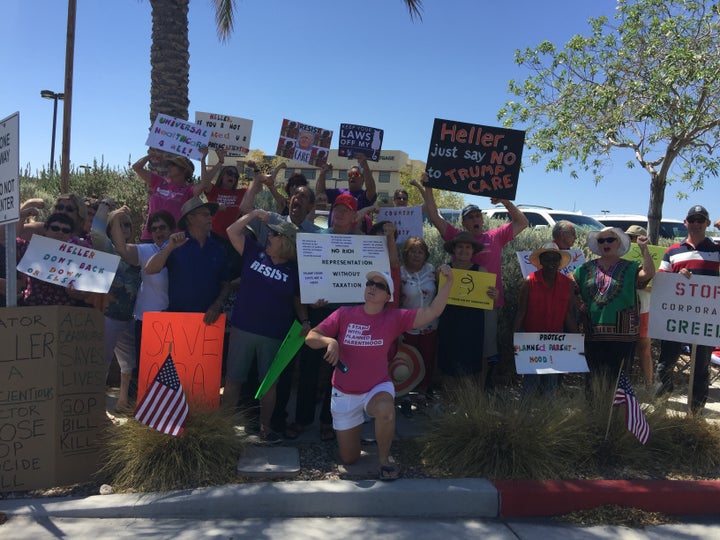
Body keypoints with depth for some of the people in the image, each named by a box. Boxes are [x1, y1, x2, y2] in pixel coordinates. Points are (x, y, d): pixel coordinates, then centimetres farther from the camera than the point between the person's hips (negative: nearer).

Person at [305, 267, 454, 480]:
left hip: (378, 388, -1)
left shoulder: (394, 318, -8)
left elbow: (432, 312, -17)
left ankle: (384, 457, -10)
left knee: (386, 410, -40)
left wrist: (448, 282, -28)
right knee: (349, 458, 10)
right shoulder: (344, 314, -7)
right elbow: (311, 337, -7)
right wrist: (330, 341, -27)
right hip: (344, 394, 1)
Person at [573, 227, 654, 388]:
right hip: (592, 333, 3)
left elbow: (648, 273, -15)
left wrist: (644, 248, -18)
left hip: (621, 333, -2)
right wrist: (580, 305, 1)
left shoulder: (629, 268, 4)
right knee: (593, 376, 9)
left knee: (616, 376, 2)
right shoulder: (586, 269, 11)